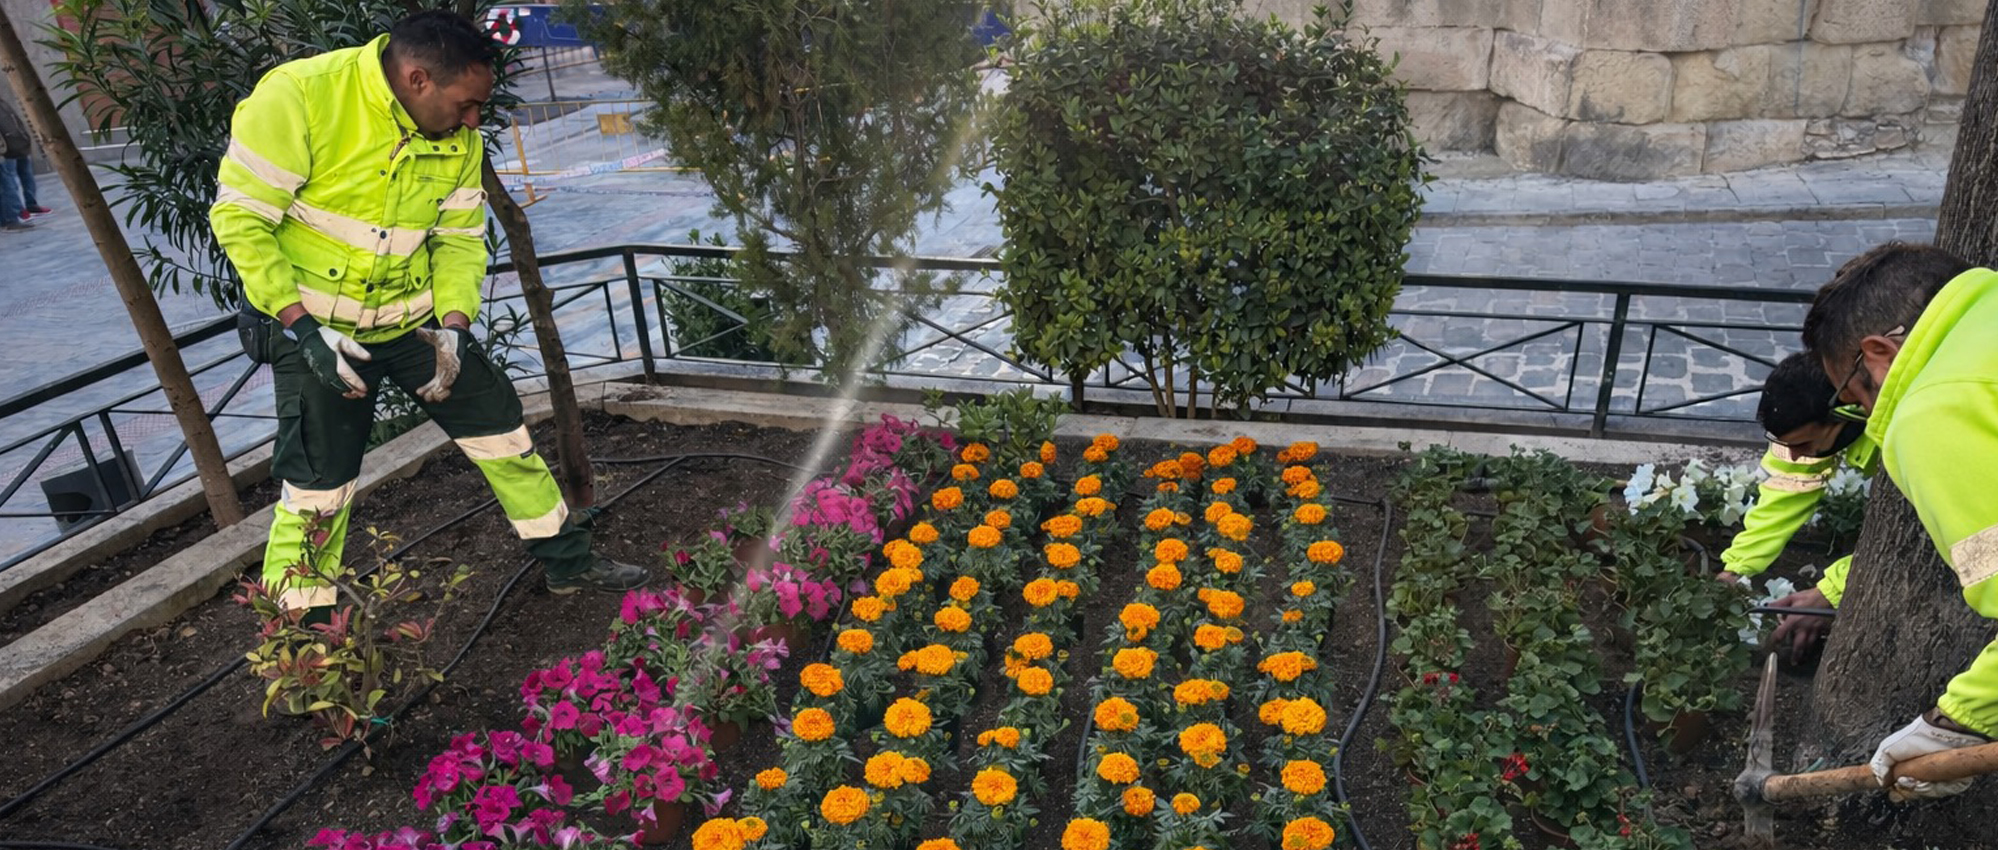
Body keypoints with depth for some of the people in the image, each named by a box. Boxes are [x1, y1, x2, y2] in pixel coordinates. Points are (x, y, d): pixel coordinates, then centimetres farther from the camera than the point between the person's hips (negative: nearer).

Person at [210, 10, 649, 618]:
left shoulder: (459, 139, -5)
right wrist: (305, 330, -24)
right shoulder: (299, 96, -22)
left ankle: (568, 561, 22)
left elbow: (460, 238, 3)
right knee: (316, 485, 0)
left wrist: (453, 326, -12)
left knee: (500, 428, 6)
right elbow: (239, 216, -19)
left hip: (414, 317, 5)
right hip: (315, 323, -4)